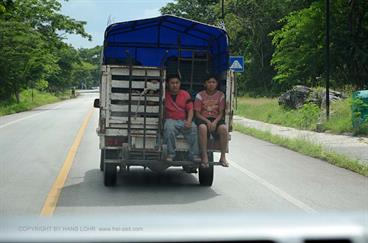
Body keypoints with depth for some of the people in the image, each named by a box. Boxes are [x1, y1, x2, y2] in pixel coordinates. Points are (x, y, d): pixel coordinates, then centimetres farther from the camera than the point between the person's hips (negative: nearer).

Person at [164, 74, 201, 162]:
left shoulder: (185, 94, 12)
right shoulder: (164, 94, 9)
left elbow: (190, 110, 6)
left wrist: (189, 121, -11)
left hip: (184, 121, 2)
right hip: (170, 120, -2)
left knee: (193, 127, -29)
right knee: (169, 127, -37)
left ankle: (194, 154, -24)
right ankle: (170, 154, -29)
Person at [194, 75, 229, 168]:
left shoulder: (220, 95, 7)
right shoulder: (200, 95, 2)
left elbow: (221, 112, 4)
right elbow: (197, 113, -1)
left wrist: (215, 122, -15)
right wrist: (207, 121, -17)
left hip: (216, 119, 2)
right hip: (202, 118, -2)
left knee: (223, 128, -32)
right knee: (202, 128, -37)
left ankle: (223, 157, -23)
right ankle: (204, 157, -33)